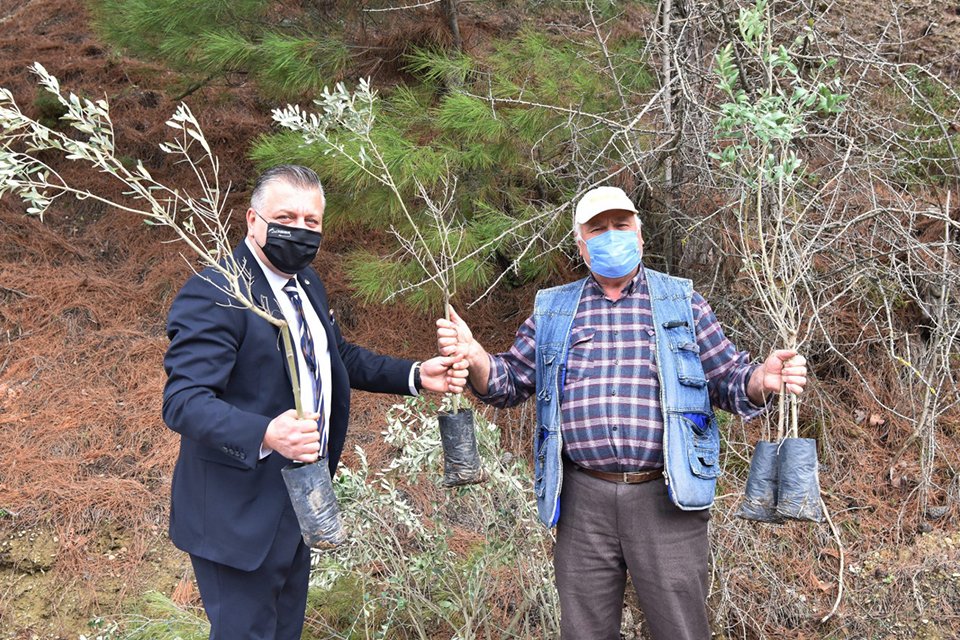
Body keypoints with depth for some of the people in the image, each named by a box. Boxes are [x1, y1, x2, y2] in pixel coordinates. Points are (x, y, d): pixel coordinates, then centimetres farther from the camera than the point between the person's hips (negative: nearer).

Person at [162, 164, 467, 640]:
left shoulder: (308, 284, 8)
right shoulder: (212, 296, -20)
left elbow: (340, 356, 21)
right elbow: (183, 401, -28)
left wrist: (416, 376, 7)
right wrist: (265, 435, -44)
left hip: (299, 506, 9)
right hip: (240, 515, -9)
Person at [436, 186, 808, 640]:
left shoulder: (682, 302, 8)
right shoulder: (552, 311, 12)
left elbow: (727, 379, 8)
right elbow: (511, 382, 14)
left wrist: (762, 380, -15)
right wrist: (473, 356, -7)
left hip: (665, 499, -1)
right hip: (583, 500, 2)